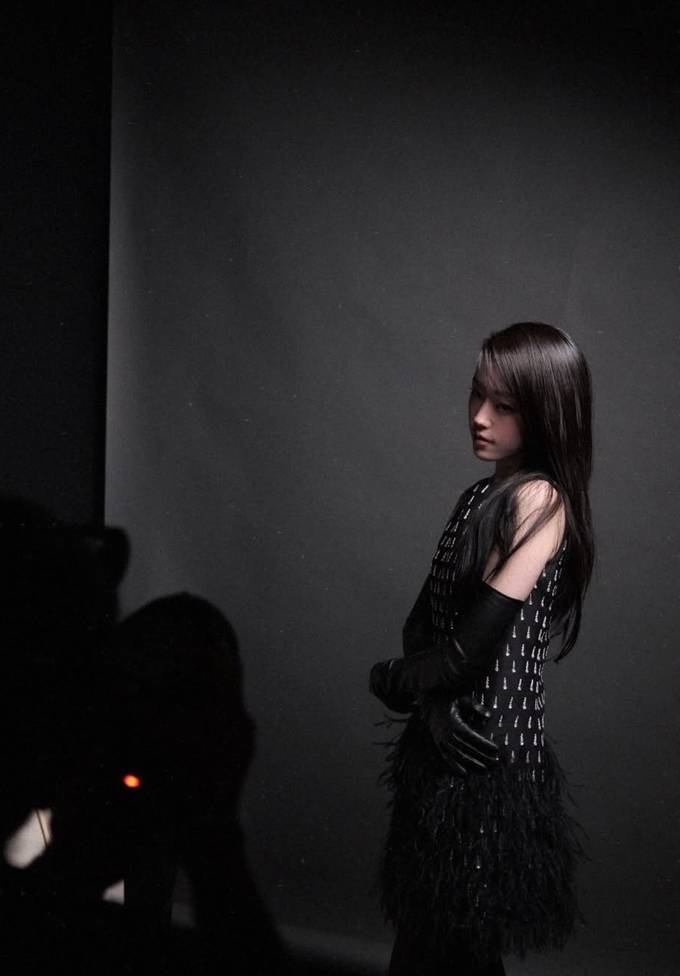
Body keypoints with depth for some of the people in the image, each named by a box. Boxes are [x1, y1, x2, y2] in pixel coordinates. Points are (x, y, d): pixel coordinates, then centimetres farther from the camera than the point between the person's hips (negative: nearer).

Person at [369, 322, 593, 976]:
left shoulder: (540, 500, -16)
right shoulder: (484, 496, 11)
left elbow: (471, 647, -22)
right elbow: (424, 618, 5)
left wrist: (393, 681, -4)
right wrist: (430, 705, -13)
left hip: (486, 765, -8)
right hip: (448, 749, 8)